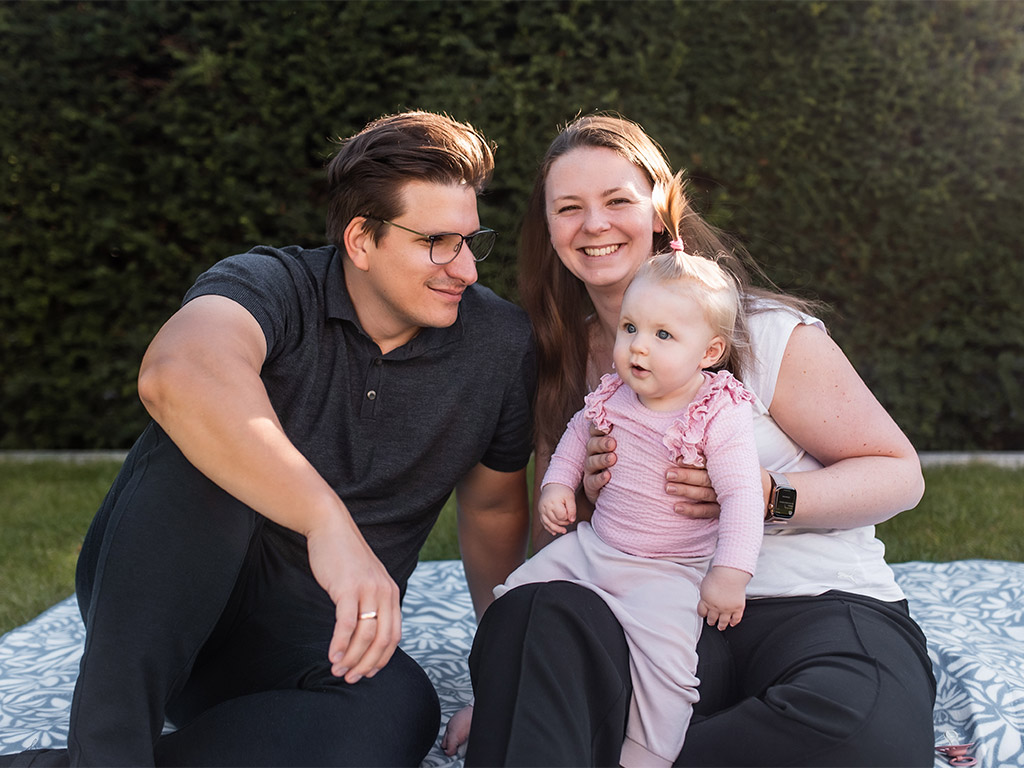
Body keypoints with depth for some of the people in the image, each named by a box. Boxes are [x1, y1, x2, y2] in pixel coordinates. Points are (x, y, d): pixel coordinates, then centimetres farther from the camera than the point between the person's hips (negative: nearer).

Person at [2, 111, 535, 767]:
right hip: (164, 604, -3)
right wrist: (328, 521, -49)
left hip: (311, 642, 3)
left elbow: (493, 509, 12)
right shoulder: (273, 286, -16)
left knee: (400, 712, -32)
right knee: (204, 445, -32)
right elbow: (177, 373, -41)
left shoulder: (500, 343, -3)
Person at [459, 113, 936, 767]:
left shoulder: (764, 331, -1)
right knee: (528, 613, -33)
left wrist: (768, 496, -16)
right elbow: (552, 537, 20)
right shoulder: (566, 360, 14)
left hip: (820, 603, -1)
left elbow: (901, 473, 0)